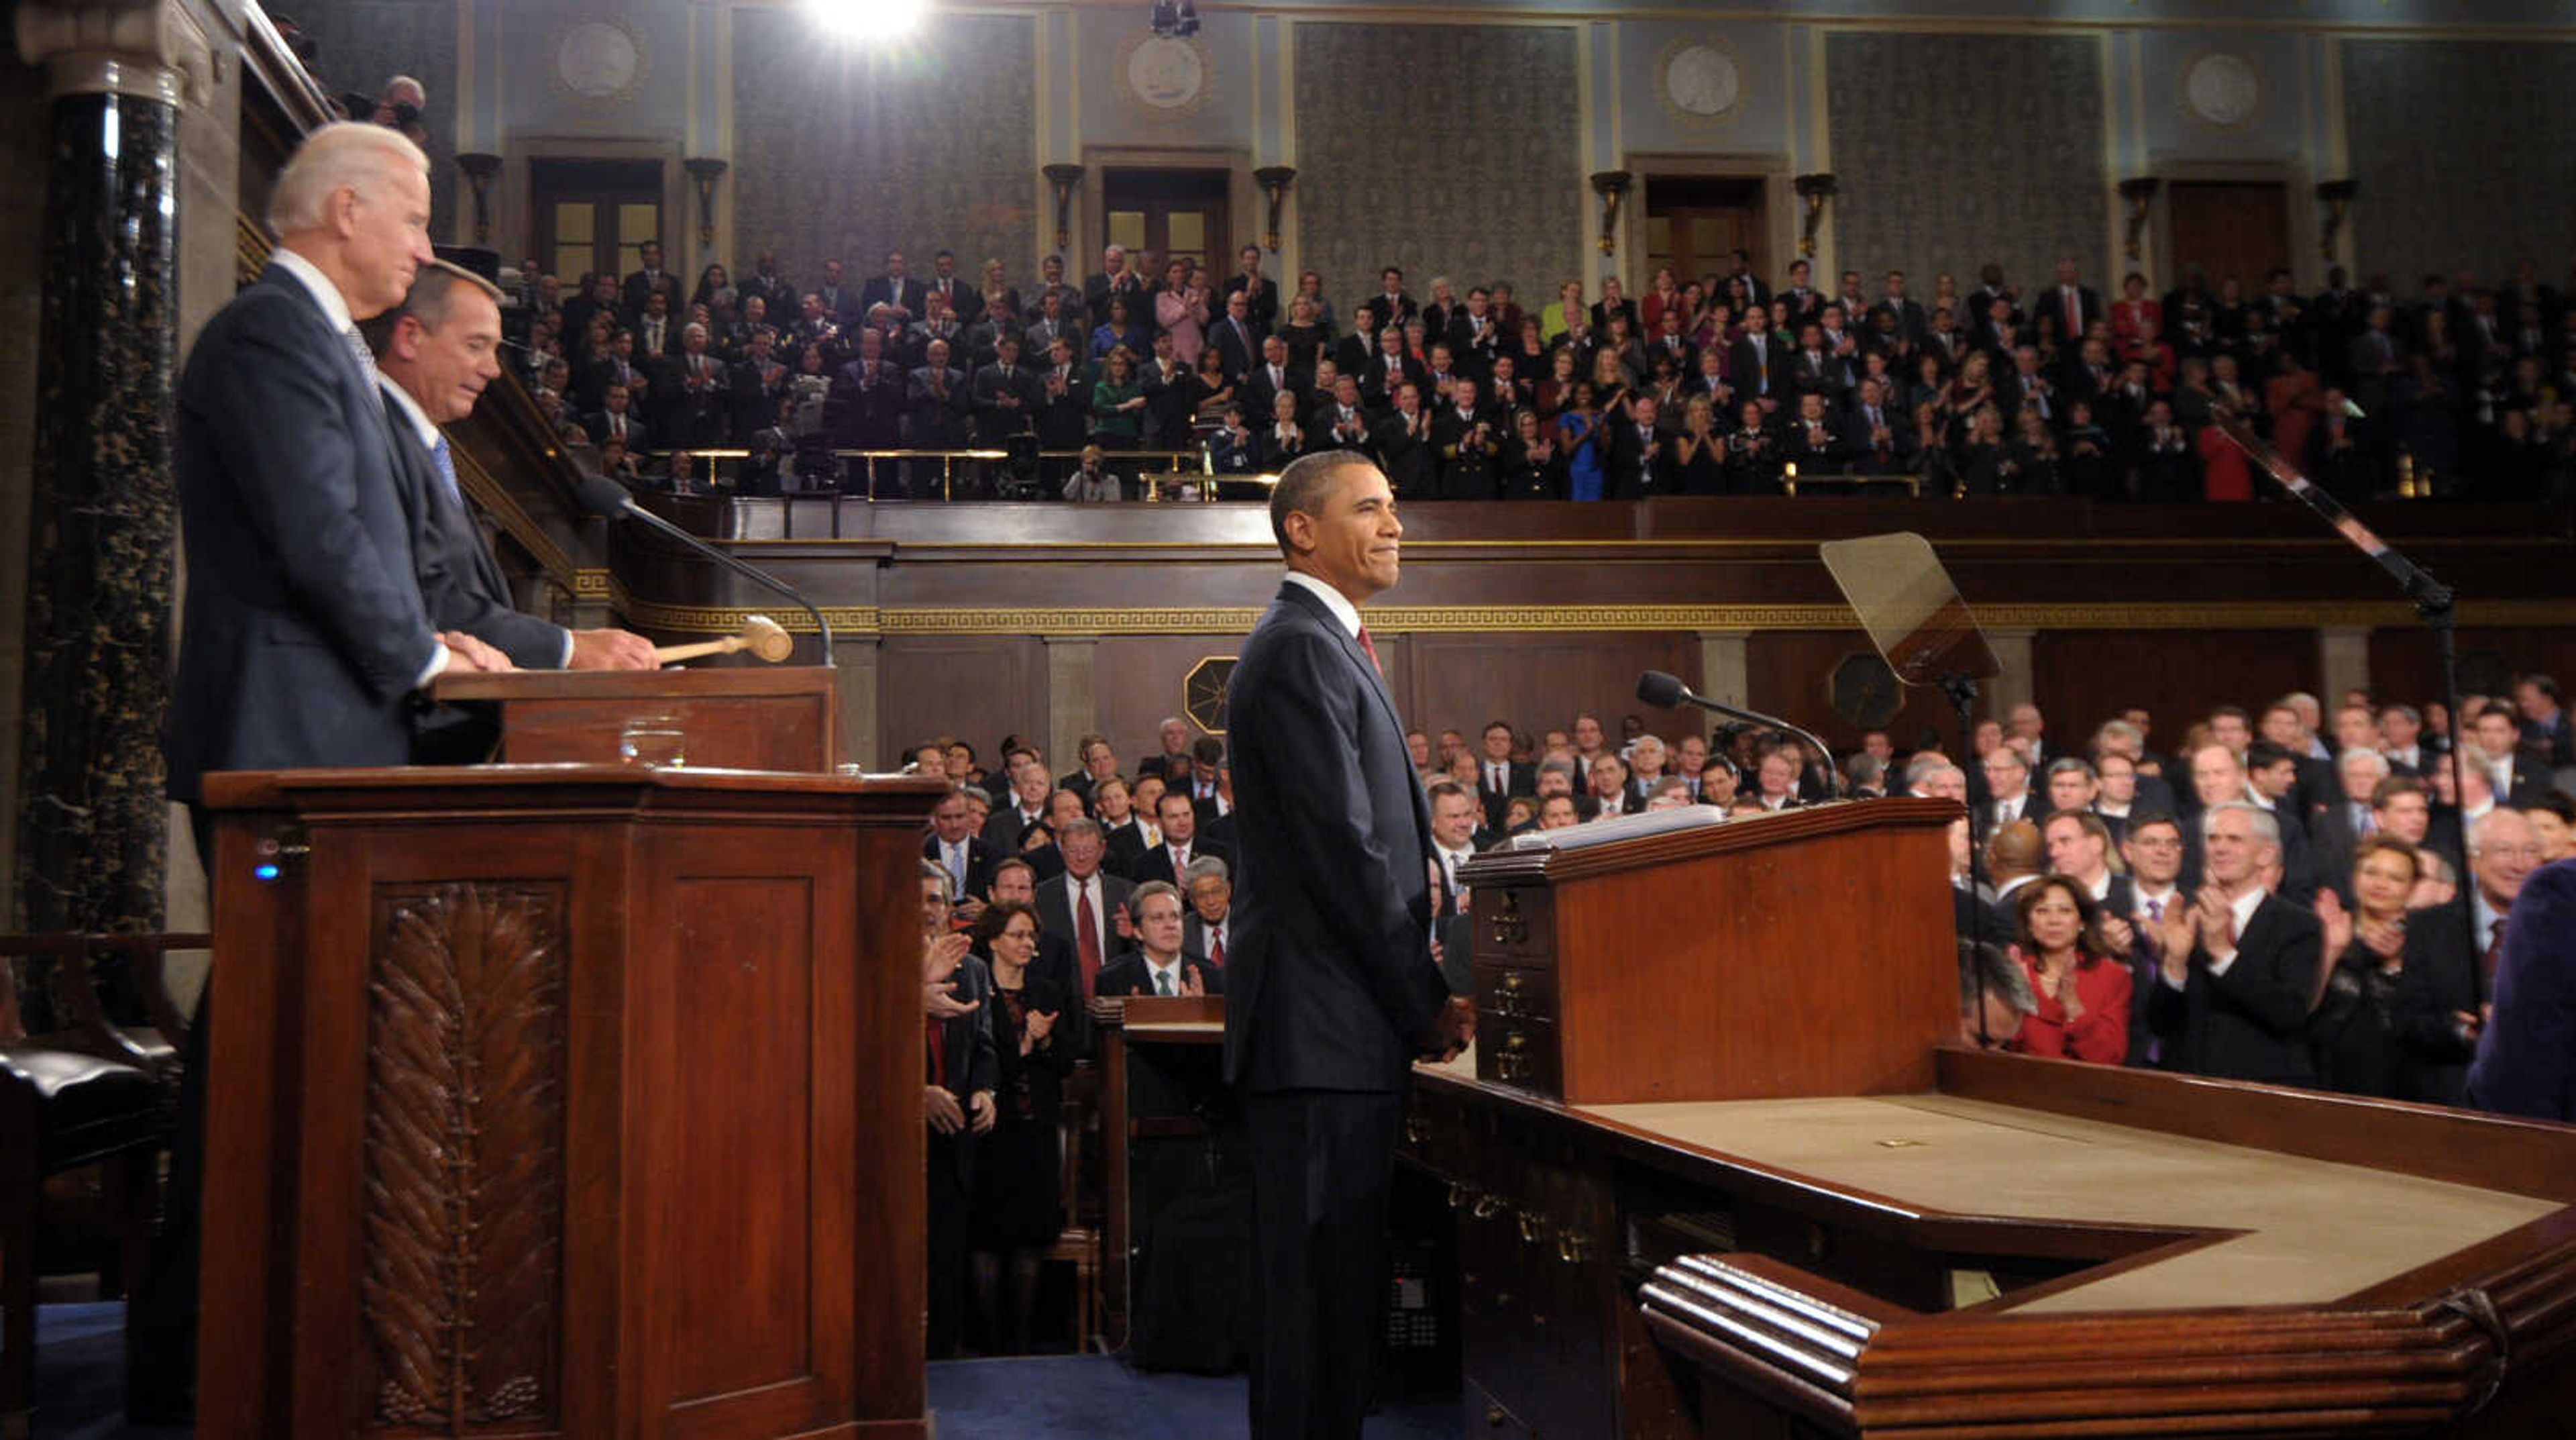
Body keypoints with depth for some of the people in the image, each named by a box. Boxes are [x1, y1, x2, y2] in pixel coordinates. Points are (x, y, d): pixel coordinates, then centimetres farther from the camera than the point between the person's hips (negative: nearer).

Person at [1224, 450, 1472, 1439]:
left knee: (1333, 1278, 14)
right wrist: (1428, 1007, -11)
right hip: (1323, 1024, -10)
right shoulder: (1301, 649, -12)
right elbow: (1344, 851, -18)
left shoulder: (1326, 645, 21)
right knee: (1320, 1283, -5)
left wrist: (1422, 1002, 13)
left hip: (1336, 1023, 10)